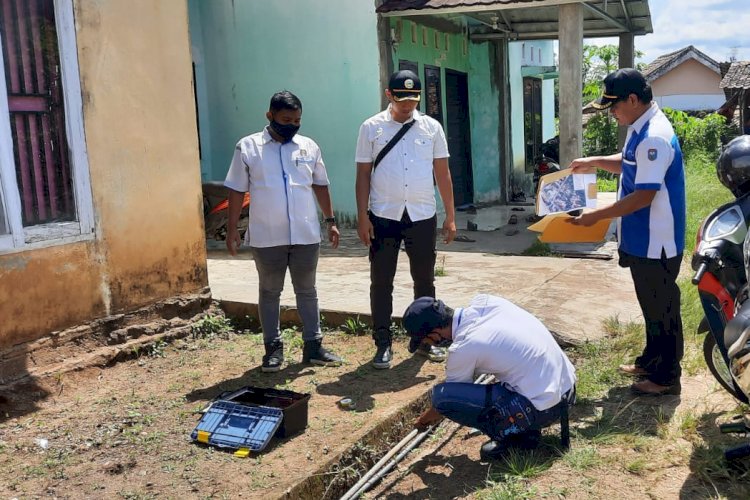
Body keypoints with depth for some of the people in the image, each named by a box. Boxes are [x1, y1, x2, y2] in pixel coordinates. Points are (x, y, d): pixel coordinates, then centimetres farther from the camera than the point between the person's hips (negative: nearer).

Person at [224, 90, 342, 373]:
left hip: (306, 235, 2)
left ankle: (313, 346, 19)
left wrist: (331, 220, 10)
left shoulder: (309, 147, 6)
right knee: (269, 292, 8)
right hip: (266, 238, -2)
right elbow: (237, 190, 0)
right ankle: (273, 348, 19)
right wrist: (232, 229, -3)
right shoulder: (248, 147, -2)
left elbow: (320, 185, 14)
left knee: (307, 290, 10)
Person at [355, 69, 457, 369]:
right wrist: (362, 217, -5)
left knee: (424, 280, 12)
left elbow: (442, 173, 6)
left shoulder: (431, 127, 5)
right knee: (381, 282, 4)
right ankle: (382, 344, 16)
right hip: (383, 217, -1)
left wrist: (450, 216, 4)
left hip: (422, 216, 2)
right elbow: (363, 174, 1)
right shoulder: (372, 128, 1)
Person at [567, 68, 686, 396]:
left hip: (656, 242, -10)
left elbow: (644, 196, -27)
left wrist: (597, 216, -23)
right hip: (642, 239, 10)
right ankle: (650, 361, 36)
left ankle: (666, 377, 17)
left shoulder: (654, 137, -25)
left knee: (662, 308, 4)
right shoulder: (641, 129, 8)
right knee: (651, 305, 21)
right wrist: (595, 162, 12)